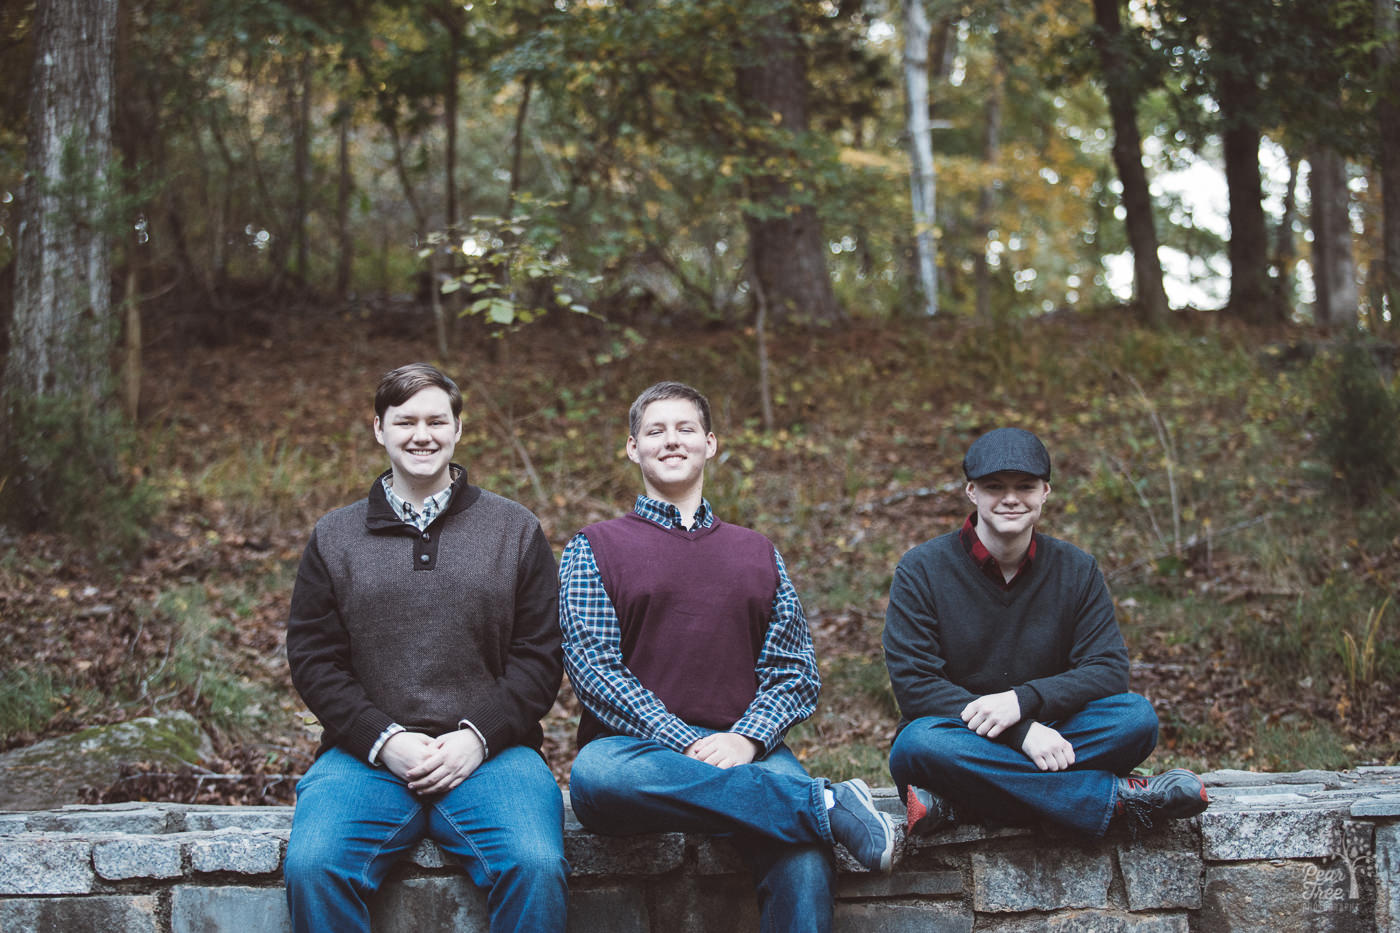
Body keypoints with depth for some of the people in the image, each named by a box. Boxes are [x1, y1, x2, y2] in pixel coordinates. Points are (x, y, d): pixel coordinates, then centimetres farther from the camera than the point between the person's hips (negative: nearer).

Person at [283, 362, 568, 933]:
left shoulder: (515, 531, 14)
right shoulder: (334, 538, 16)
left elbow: (539, 655, 8)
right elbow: (312, 660, 9)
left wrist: (478, 737, -8)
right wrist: (383, 740, -6)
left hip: (488, 752, 0)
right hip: (366, 755, 1)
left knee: (536, 866, -30)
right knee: (312, 866, -29)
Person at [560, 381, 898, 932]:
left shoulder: (758, 555, 22)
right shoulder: (593, 551, 14)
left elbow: (795, 672, 12)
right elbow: (592, 667, 0)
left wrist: (746, 740, -10)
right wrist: (688, 746, -13)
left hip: (744, 750, 1)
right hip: (639, 748, -1)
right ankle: (826, 805, -35)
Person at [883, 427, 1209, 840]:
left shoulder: (1077, 570, 5)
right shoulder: (921, 570, -5)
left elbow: (1108, 670, -4)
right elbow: (914, 685, -14)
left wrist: (1022, 700, -23)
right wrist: (1023, 732, -24)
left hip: (1043, 740, 3)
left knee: (1137, 716, -23)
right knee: (921, 745, -37)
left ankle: (953, 803, -32)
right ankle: (1115, 796, -31)